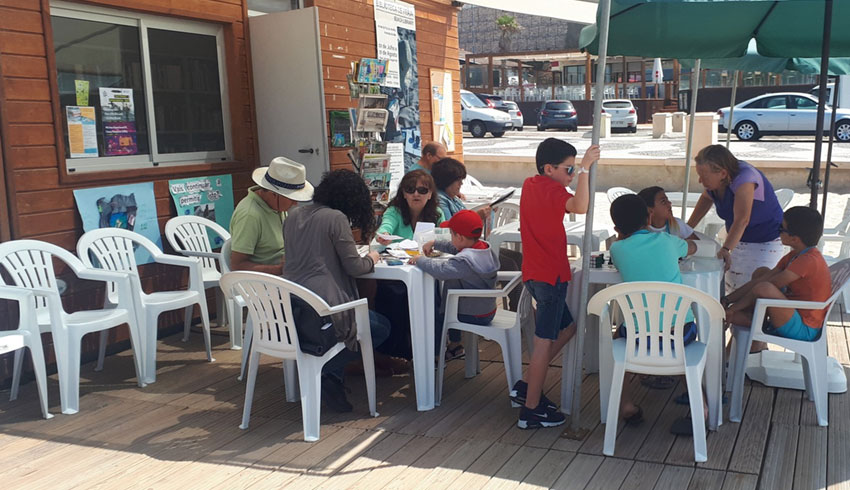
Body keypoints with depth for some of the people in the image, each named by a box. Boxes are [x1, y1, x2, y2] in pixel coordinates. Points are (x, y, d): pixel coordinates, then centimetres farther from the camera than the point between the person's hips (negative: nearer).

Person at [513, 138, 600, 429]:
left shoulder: (530, 184, 12)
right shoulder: (551, 190, -16)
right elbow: (580, 206, -37)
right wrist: (585, 169, -37)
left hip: (535, 274, 10)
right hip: (550, 276, -10)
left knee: (567, 327, 20)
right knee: (545, 342, -2)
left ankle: (526, 386, 21)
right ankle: (531, 411, 7)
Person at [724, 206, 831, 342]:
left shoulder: (809, 261, -23)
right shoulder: (795, 255, 8)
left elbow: (765, 286, -22)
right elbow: (762, 278, 5)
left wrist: (734, 307, -16)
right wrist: (727, 299, -1)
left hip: (803, 330, -10)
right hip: (794, 314, 10)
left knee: (764, 289, -33)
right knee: (761, 272, 15)